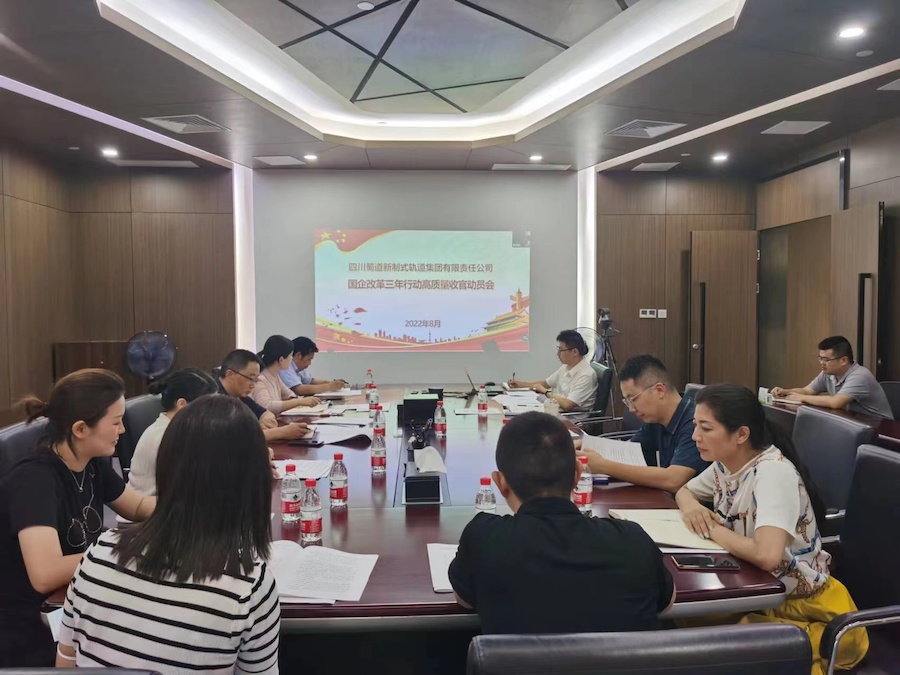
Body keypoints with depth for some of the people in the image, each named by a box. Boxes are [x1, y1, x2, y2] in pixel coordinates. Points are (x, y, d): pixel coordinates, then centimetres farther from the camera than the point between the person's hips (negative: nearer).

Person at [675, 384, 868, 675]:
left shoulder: (773, 472, -26)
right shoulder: (725, 463, -3)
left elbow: (767, 555, -40)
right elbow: (684, 491, 15)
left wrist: (711, 528, -22)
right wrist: (691, 507, -9)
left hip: (795, 600, -7)